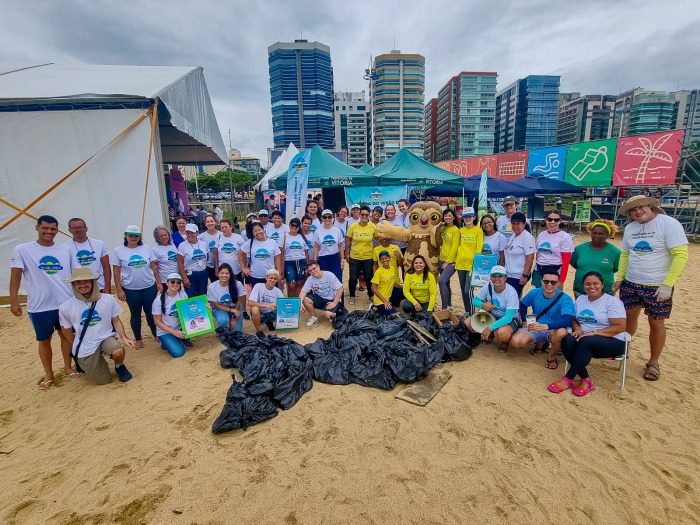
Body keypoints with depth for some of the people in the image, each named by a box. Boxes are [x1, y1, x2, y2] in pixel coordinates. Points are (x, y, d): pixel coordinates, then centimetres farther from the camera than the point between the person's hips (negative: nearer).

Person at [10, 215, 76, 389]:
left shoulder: (65, 250, 4)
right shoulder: (22, 250, -4)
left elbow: (74, 274, 11)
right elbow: (15, 276, -5)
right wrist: (14, 301, -11)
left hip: (66, 303, 2)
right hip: (39, 307, -2)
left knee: (66, 335, 13)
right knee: (44, 340, 11)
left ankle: (68, 367, 29)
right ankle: (48, 374, 26)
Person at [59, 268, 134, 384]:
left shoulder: (108, 299, -6)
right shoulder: (66, 307, -8)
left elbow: (116, 321, 1)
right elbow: (67, 331, 7)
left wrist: (124, 337, -13)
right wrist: (78, 348, 12)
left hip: (105, 338, 0)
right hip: (84, 349, 0)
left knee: (118, 352, -34)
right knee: (104, 381, 2)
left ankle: (119, 367, 4)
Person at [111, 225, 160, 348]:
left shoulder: (147, 248, 1)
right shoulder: (118, 251, -3)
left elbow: (154, 267, 4)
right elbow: (116, 272, -2)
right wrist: (119, 290, -5)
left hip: (149, 287, 1)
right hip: (130, 289, -1)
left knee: (151, 312, 10)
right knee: (135, 314, 12)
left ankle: (157, 335, 25)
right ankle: (138, 339, 27)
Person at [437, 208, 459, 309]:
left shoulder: (456, 230, -9)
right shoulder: (443, 228, 11)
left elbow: (454, 247, -13)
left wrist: (448, 261, -15)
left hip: (451, 261, -7)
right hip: (442, 260, 7)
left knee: (441, 280, -22)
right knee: (446, 283, 14)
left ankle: (445, 307, -15)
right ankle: (449, 305, 28)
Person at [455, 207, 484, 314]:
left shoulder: (478, 230, -4)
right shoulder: (461, 230, 10)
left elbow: (479, 249, -8)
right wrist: (456, 260, 9)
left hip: (472, 264, -5)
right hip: (460, 264, 6)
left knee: (468, 290, -11)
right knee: (463, 290, 12)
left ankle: (471, 313, 1)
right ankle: (466, 312, 25)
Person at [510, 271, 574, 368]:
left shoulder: (565, 299, -18)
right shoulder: (534, 293, -6)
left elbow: (567, 320, -34)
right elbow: (522, 305, 15)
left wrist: (545, 326, -48)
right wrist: (525, 321, 5)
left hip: (553, 330, -3)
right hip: (534, 328, 3)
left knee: (562, 332, -40)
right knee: (515, 342, -24)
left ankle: (551, 357, -5)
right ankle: (540, 344, 13)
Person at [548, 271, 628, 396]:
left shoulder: (612, 301, -7)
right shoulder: (580, 299, 11)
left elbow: (620, 327, -15)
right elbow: (574, 320, 15)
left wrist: (593, 332, -23)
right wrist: (577, 329, -8)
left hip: (612, 342, -5)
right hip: (585, 338, 5)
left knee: (585, 342, -37)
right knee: (567, 340, -29)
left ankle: (568, 379, -26)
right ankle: (585, 380, -20)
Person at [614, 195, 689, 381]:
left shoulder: (669, 224, -14)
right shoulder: (630, 228, 3)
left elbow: (681, 255, -17)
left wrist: (667, 284, -21)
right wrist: (620, 278, 8)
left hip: (657, 286, -4)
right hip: (630, 283, 4)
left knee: (656, 323, 7)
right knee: (629, 317, 13)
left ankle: (653, 362, 22)